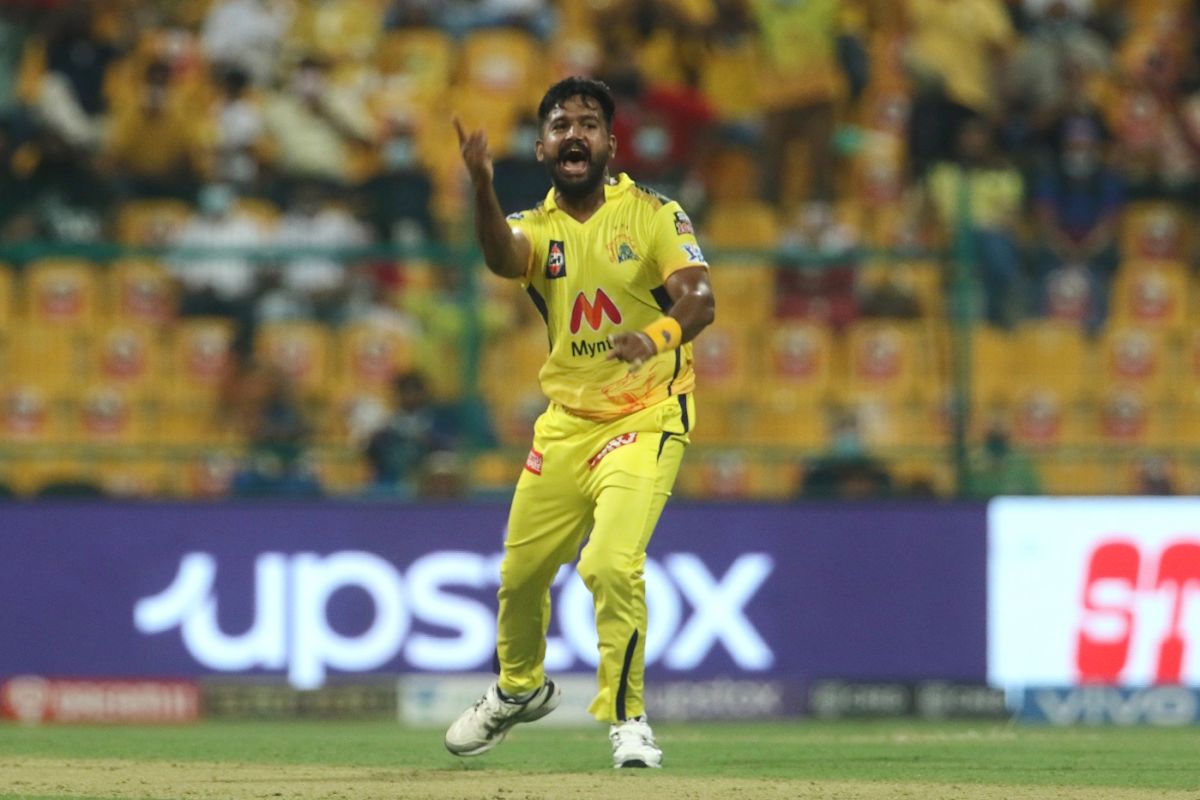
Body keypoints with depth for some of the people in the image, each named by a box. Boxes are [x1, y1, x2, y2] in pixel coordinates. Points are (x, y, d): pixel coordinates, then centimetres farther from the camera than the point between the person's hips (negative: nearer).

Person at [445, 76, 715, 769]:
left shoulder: (654, 214, -7)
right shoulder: (537, 226, 1)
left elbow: (700, 297, -21)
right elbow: (503, 258, -24)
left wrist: (657, 336, -44)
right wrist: (483, 185, -44)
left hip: (646, 419, -4)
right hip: (566, 422, 5)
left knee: (613, 562, -23)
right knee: (522, 571, 14)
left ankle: (627, 717, -8)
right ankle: (521, 687, 43)